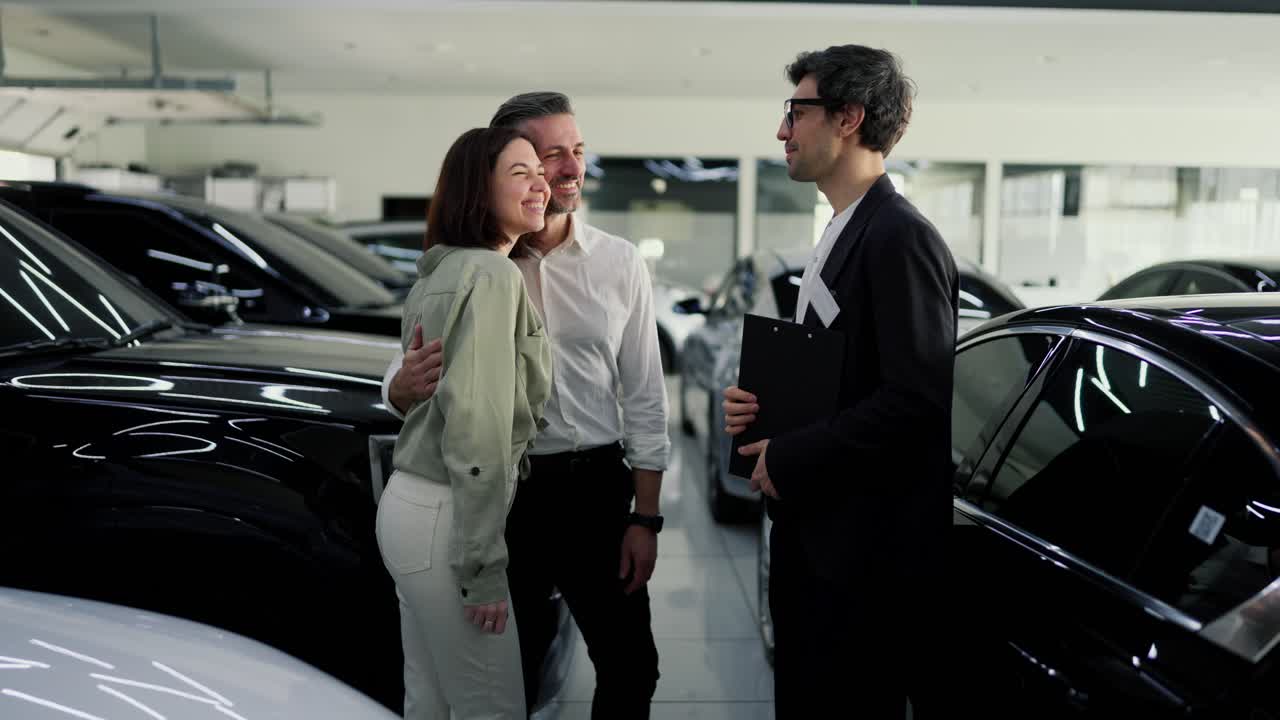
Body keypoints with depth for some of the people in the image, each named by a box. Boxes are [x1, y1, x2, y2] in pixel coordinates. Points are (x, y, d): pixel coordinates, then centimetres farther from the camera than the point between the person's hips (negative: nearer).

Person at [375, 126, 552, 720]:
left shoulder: (437, 273, 14)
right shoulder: (492, 275, -15)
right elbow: (477, 426, -21)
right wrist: (484, 566, -20)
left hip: (409, 502, 9)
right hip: (443, 518, -9)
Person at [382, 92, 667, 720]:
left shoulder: (619, 263, 0)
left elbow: (644, 398, 2)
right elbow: (402, 387, -2)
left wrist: (646, 517, -1)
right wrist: (405, 385, -27)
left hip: (597, 490, 1)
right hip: (503, 495, -1)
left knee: (631, 668, 13)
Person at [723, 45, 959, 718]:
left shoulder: (900, 237, -17)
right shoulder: (840, 237, 14)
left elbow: (919, 395, -24)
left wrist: (790, 459, -18)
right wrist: (761, 405, 2)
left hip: (869, 546, -9)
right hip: (811, 528, 9)